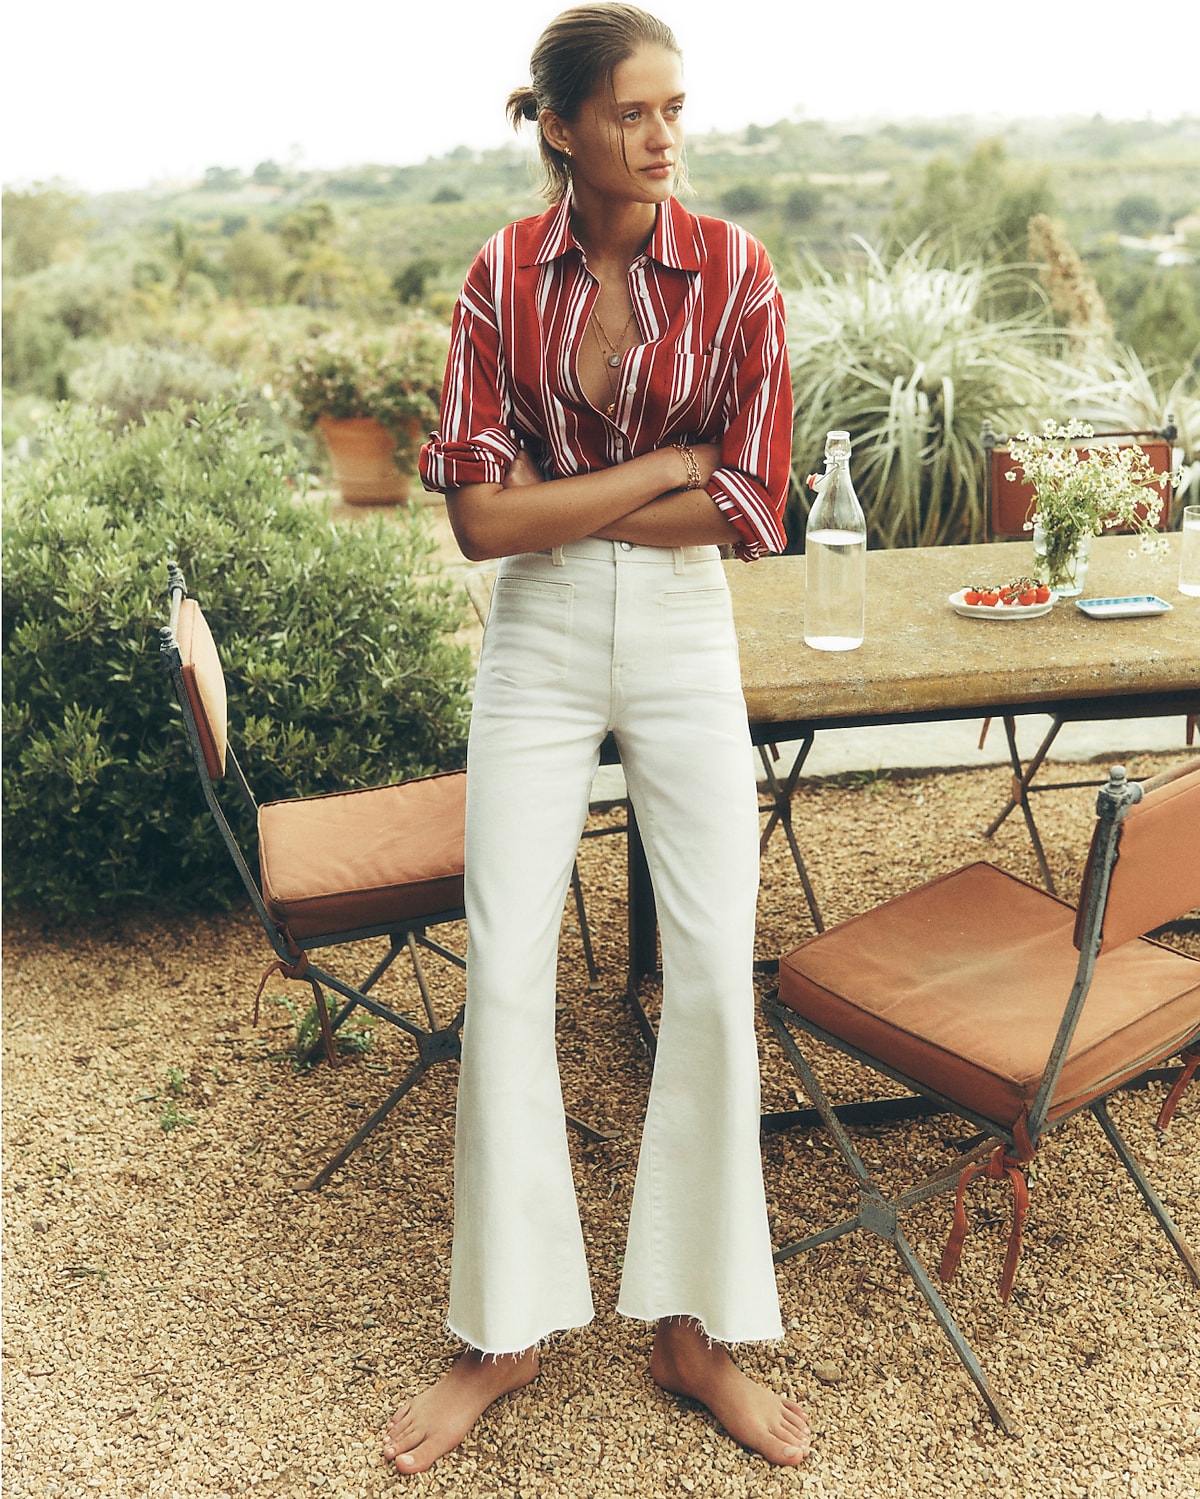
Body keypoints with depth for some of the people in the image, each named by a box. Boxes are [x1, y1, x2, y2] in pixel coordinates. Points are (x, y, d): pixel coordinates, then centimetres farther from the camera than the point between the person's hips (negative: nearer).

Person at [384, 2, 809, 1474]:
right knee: (504, 969, -1)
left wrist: (559, 507, -9)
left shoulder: (732, 268, -2)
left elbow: (746, 509, -7)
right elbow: (481, 518, -10)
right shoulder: (503, 276, -1)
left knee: (715, 971, -3)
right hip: (538, 648, 0)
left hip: (684, 644, 0)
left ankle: (697, 1326, 15)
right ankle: (504, 1332, 16)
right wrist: (664, 469, -11)